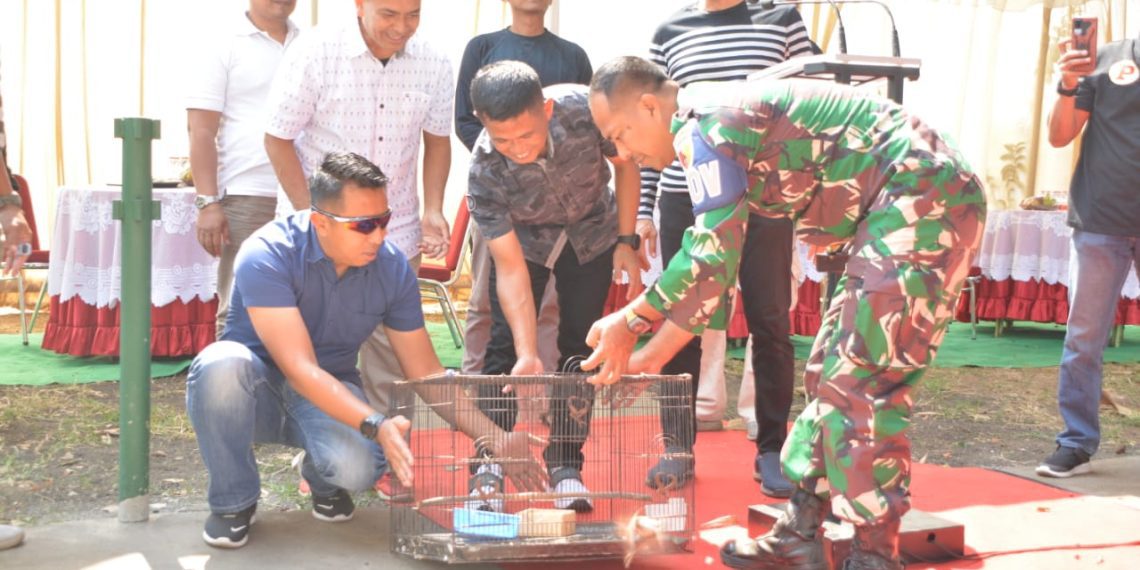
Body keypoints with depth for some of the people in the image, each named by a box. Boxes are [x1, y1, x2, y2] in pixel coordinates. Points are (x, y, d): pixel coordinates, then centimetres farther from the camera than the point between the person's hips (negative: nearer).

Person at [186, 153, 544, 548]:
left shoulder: (392, 267, -11)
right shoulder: (267, 256, -25)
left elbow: (426, 373, -4)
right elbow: (300, 370, -32)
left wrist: (495, 439, -13)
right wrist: (375, 424, -44)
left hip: (333, 393, 2)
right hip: (256, 390, -1)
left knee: (358, 468, -33)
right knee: (223, 364, -38)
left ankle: (323, 479, 9)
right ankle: (233, 500, -11)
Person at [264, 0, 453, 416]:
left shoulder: (434, 66, -3)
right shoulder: (315, 52, -12)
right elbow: (278, 140, -6)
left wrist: (433, 210, -3)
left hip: (396, 236, 3)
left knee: (394, 356, 4)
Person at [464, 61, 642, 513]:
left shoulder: (585, 109, -35)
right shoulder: (484, 171, -35)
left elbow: (625, 164, -12)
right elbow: (510, 268, -31)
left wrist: (627, 241, -14)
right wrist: (528, 353, -38)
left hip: (592, 231, 1)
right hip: (522, 237, -1)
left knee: (580, 347, -2)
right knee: (505, 345, -10)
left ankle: (565, 465, 7)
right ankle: (488, 466, 0)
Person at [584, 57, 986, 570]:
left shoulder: (703, 123, -13)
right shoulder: (722, 124, 18)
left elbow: (712, 255, -22)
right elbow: (714, 267, 21)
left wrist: (628, 321, -11)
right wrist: (653, 355, 20)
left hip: (923, 196, -11)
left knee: (859, 384, -11)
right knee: (829, 375, 12)